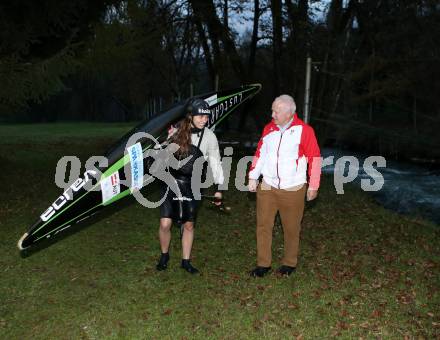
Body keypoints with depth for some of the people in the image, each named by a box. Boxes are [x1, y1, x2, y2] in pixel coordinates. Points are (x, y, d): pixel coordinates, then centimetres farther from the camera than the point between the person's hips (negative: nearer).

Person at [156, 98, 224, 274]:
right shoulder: (177, 130, -5)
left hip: (192, 185, 1)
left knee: (189, 225, 10)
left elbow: (215, 162, 1)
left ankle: (186, 261, 29)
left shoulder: (209, 137, -6)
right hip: (171, 181, 0)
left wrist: (219, 188, -1)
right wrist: (169, 140, -11)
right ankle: (164, 255, 23)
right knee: (165, 224, -5)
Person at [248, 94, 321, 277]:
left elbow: (315, 158, -6)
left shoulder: (304, 130, -10)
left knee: (291, 228, 10)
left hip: (293, 189, -3)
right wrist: (253, 177, 8)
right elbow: (259, 154, 11)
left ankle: (289, 263, 28)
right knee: (263, 225, 5)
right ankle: (263, 264, 17)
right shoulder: (269, 128, 4)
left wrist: (313, 186, -4)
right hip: (267, 187, 4)